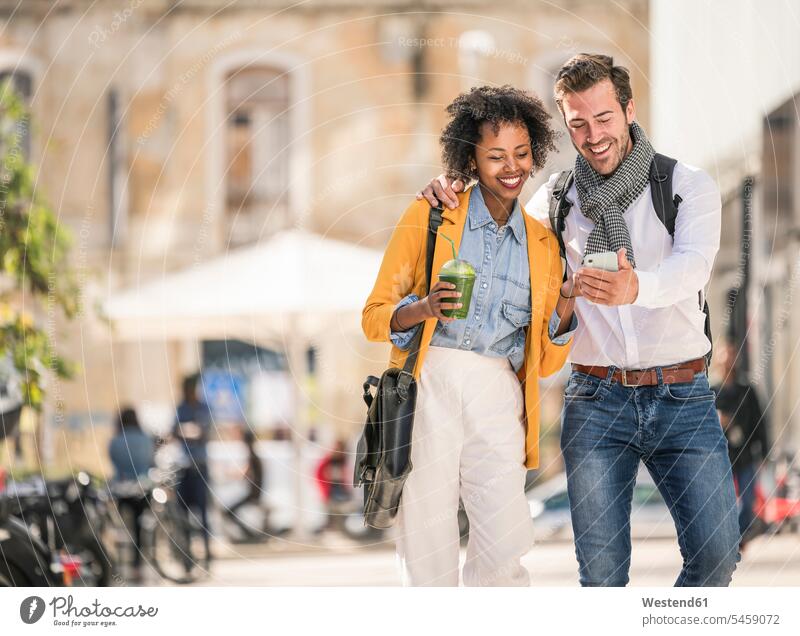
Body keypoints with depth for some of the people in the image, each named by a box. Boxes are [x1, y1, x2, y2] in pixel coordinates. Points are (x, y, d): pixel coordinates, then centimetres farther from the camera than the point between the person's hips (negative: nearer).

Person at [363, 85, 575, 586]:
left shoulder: (543, 245, 17)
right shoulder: (430, 217, 7)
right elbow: (375, 315, 6)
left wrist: (567, 311, -1)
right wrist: (423, 308, -14)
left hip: (498, 399, 2)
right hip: (429, 389, -2)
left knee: (504, 554, -13)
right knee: (429, 557, -8)